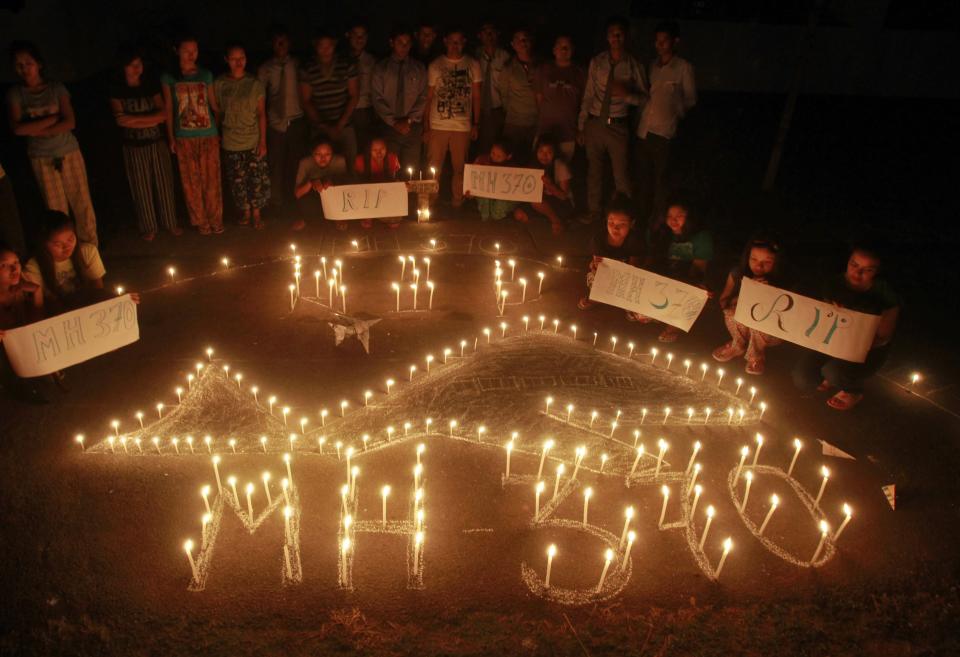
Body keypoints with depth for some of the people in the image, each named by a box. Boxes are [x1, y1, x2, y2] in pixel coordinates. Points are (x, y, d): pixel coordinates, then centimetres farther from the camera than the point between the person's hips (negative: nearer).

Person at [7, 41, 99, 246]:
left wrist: (36, 129, -17)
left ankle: (91, 246, 18)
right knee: (56, 209, 9)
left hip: (69, 153, -1)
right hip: (41, 159, 1)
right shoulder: (15, 94, -3)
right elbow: (18, 129, -15)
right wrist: (53, 117, -16)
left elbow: (70, 123, -13)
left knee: (82, 203, 4)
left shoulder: (56, 88, -4)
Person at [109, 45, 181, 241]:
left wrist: (134, 119, -17)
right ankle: (148, 227, 22)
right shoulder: (117, 89, -5)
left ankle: (170, 222, 26)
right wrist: (150, 120, -17)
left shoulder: (151, 84, 0)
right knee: (141, 188, 8)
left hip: (157, 143, 1)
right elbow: (120, 120, -13)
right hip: (134, 147, -1)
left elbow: (162, 114, -10)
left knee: (164, 184, 9)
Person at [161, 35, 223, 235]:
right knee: (191, 182, 5)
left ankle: (215, 219, 19)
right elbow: (168, 108, 4)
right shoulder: (169, 78, 1)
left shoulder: (206, 75, 5)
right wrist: (170, 137, 2)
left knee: (211, 180, 4)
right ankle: (200, 221, 19)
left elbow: (213, 104, 9)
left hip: (209, 136, 0)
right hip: (184, 138, 0)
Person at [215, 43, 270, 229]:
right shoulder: (219, 84, 0)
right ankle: (245, 212, 26)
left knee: (258, 179, 0)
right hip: (231, 144, 1)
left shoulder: (255, 84, -2)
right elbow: (217, 112, 6)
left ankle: (257, 214, 16)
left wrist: (263, 141, -6)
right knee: (237, 181, 7)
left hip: (253, 142, -1)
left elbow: (261, 114, -2)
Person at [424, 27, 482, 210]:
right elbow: (428, 98, 7)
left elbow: (476, 97, 9)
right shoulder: (435, 65, 6)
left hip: (463, 126, 1)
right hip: (438, 125, 0)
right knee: (433, 169, -1)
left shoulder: (473, 65, 7)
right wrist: (426, 127, 0)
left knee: (460, 168, 3)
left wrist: (476, 124, 2)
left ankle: (457, 205, 15)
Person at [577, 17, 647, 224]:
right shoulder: (596, 62, 4)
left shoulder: (633, 65, -1)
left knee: (621, 174, 0)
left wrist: (627, 94, -19)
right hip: (594, 123, 3)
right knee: (594, 172, 13)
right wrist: (581, 125, 6)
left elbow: (644, 97, 2)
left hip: (618, 127, -2)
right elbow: (588, 95, 7)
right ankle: (593, 214, 28)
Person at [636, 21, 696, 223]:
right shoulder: (653, 65, 15)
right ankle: (645, 217, 24)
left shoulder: (684, 67, 0)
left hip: (664, 132, -5)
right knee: (645, 178, 11)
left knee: (661, 181, -3)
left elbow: (690, 99, 6)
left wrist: (675, 112, -2)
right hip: (644, 130, 5)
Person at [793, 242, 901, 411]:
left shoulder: (884, 293, -16)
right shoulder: (835, 284, -6)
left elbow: (883, 337, -12)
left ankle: (855, 392, 1)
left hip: (869, 351, -4)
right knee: (802, 380, -18)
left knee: (833, 372, -35)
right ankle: (835, 375, 15)